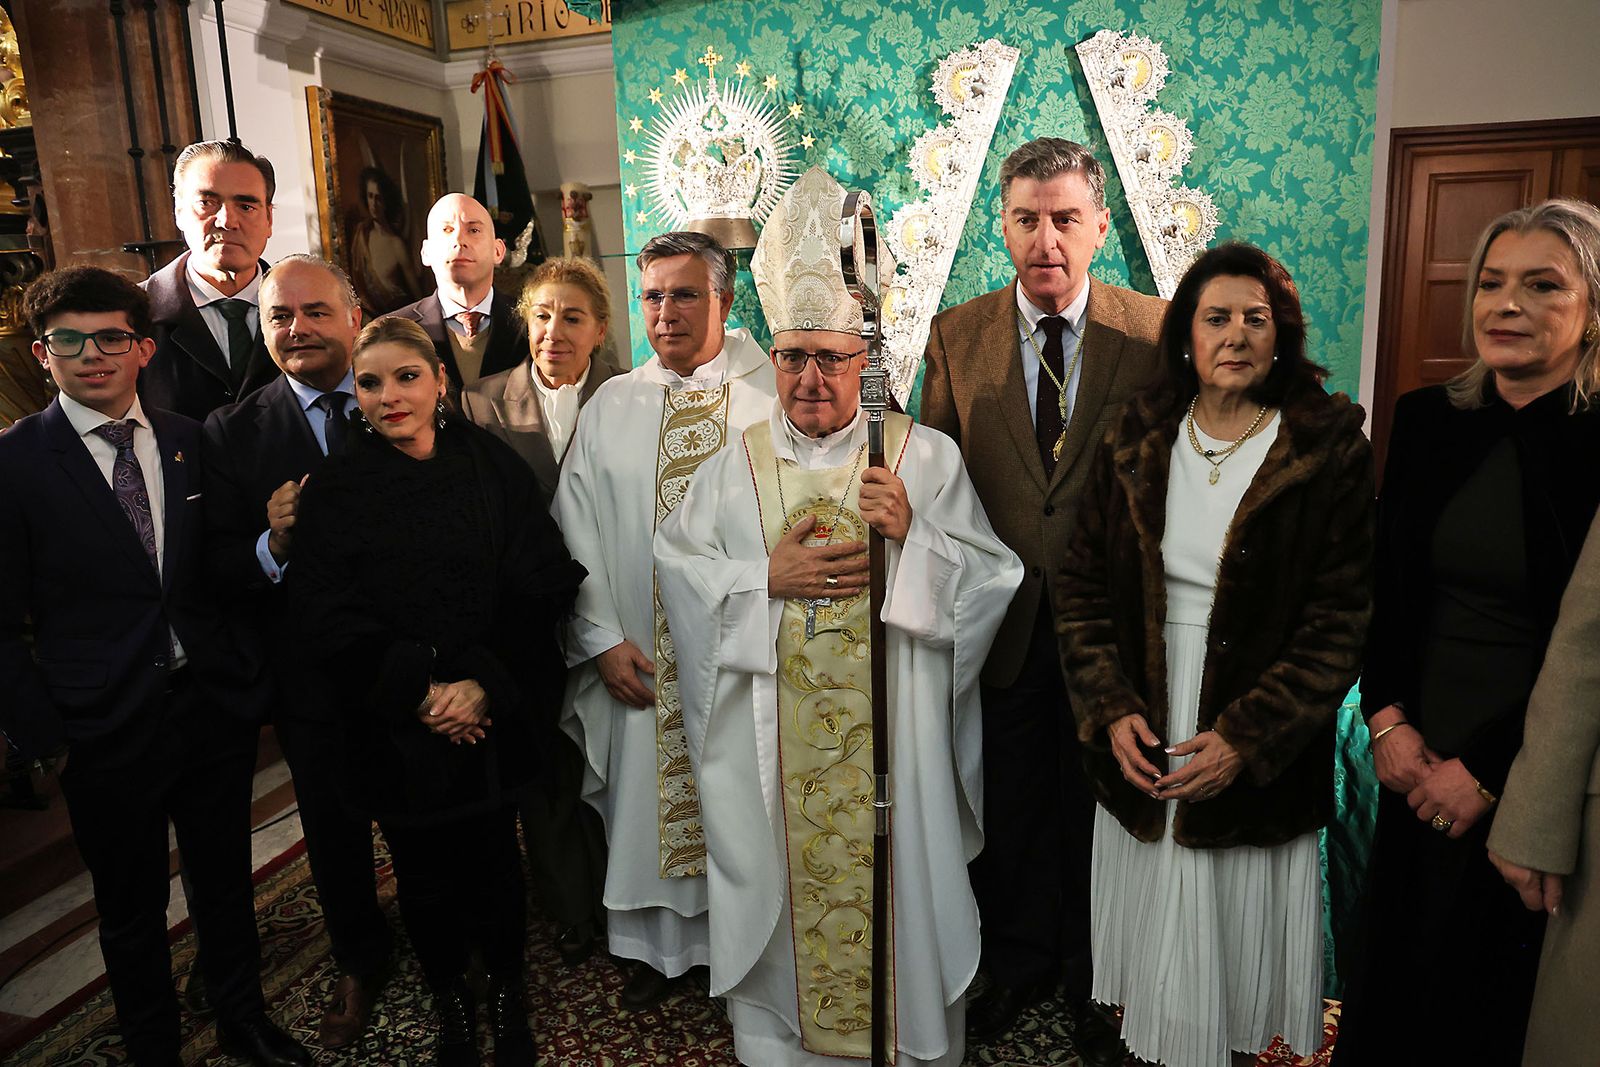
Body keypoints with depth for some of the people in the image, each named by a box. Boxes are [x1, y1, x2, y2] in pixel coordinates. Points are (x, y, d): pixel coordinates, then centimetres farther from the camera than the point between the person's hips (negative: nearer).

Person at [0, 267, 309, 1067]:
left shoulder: (195, 444, 2)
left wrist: (248, 674, 1)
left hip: (216, 708, 3)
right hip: (106, 730, -3)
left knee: (226, 881, 20)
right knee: (131, 909, 16)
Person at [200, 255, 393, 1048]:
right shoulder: (232, 433, -5)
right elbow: (219, 569, -9)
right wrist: (273, 547, -30)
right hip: (313, 680, 1)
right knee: (335, 834, 20)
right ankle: (359, 963, 48)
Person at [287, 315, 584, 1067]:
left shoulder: (491, 465, -4)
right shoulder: (334, 489, -4)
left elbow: (539, 588, -7)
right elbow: (326, 617, -7)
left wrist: (486, 685, -16)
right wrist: (416, 694, -15)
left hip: (493, 720, 0)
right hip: (396, 731, 0)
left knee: (492, 859, 13)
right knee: (424, 872, 14)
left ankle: (508, 994, 37)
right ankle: (450, 1002, 39)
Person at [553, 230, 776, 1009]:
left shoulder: (772, 394, -2)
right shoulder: (611, 406, 6)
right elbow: (576, 531, 3)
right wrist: (602, 640, -5)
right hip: (646, 659, 2)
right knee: (647, 797, 13)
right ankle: (658, 945, 35)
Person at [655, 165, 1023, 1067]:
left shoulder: (927, 457, -1)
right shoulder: (735, 467, 4)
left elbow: (994, 579, -3)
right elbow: (678, 568, 1)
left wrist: (913, 538, -19)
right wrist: (769, 576, -12)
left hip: (890, 740, -1)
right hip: (773, 748, 2)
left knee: (898, 887, 9)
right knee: (783, 891, 13)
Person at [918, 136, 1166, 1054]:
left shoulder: (1157, 331, -7)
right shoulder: (956, 336, -2)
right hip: (1000, 622, 1)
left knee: (1100, 806, 16)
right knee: (1011, 807, 17)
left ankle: (1098, 980, 41)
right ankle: (1020, 962, 42)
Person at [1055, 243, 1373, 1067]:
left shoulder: (1331, 452, -7)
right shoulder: (1135, 441, 1)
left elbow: (1340, 625, -8)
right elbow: (1081, 585, 2)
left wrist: (1247, 739, -15)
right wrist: (1112, 710, -8)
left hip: (1257, 761, -2)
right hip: (1140, 739, 2)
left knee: (1235, 938, 12)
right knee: (1149, 934, 15)